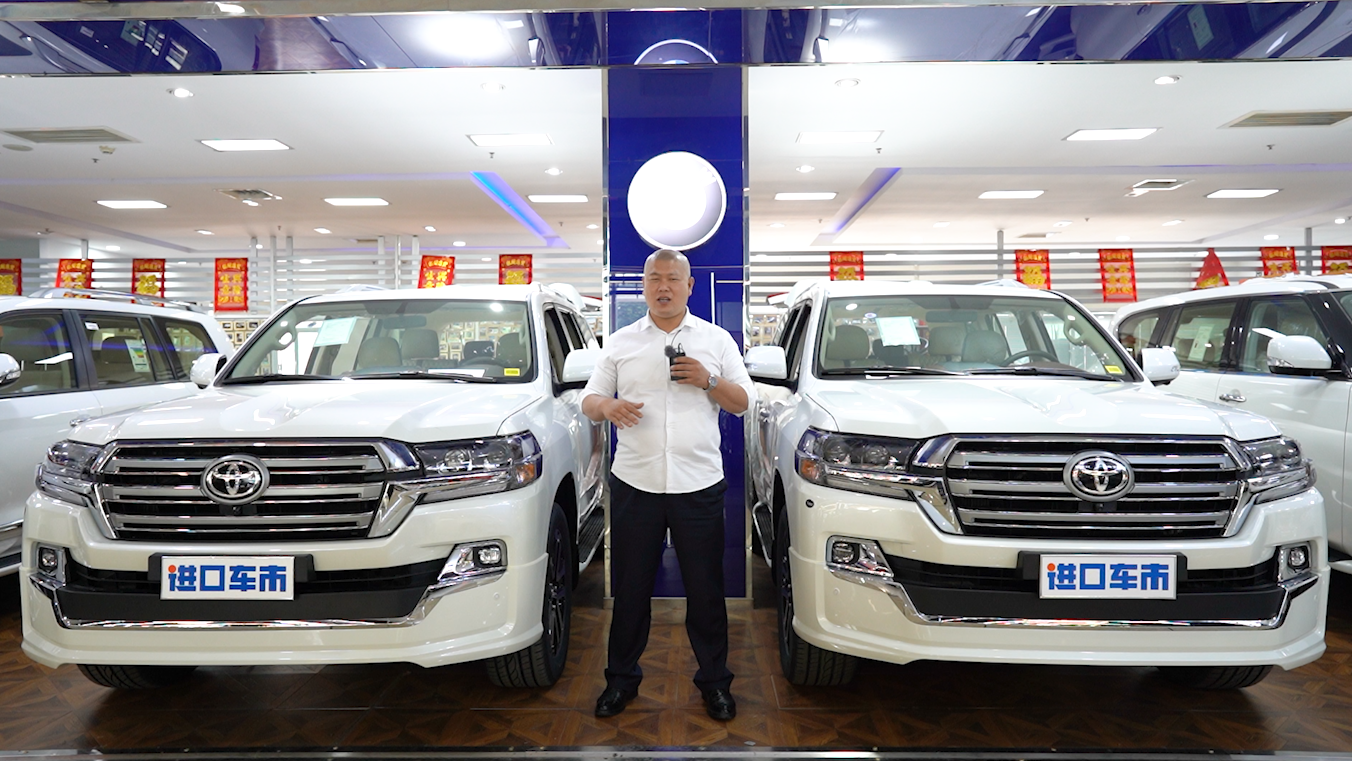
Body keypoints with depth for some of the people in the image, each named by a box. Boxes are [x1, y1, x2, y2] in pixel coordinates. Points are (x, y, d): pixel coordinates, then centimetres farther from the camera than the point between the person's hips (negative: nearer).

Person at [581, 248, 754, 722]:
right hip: (634, 483, 1)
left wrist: (708, 381, -12)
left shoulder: (716, 340, 8)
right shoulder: (620, 342, 10)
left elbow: (743, 402, 6)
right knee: (631, 588, 10)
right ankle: (622, 678, 28)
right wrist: (607, 406, -13)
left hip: (698, 483, 0)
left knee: (705, 589, 8)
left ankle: (714, 681, 26)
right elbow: (589, 400, 10)